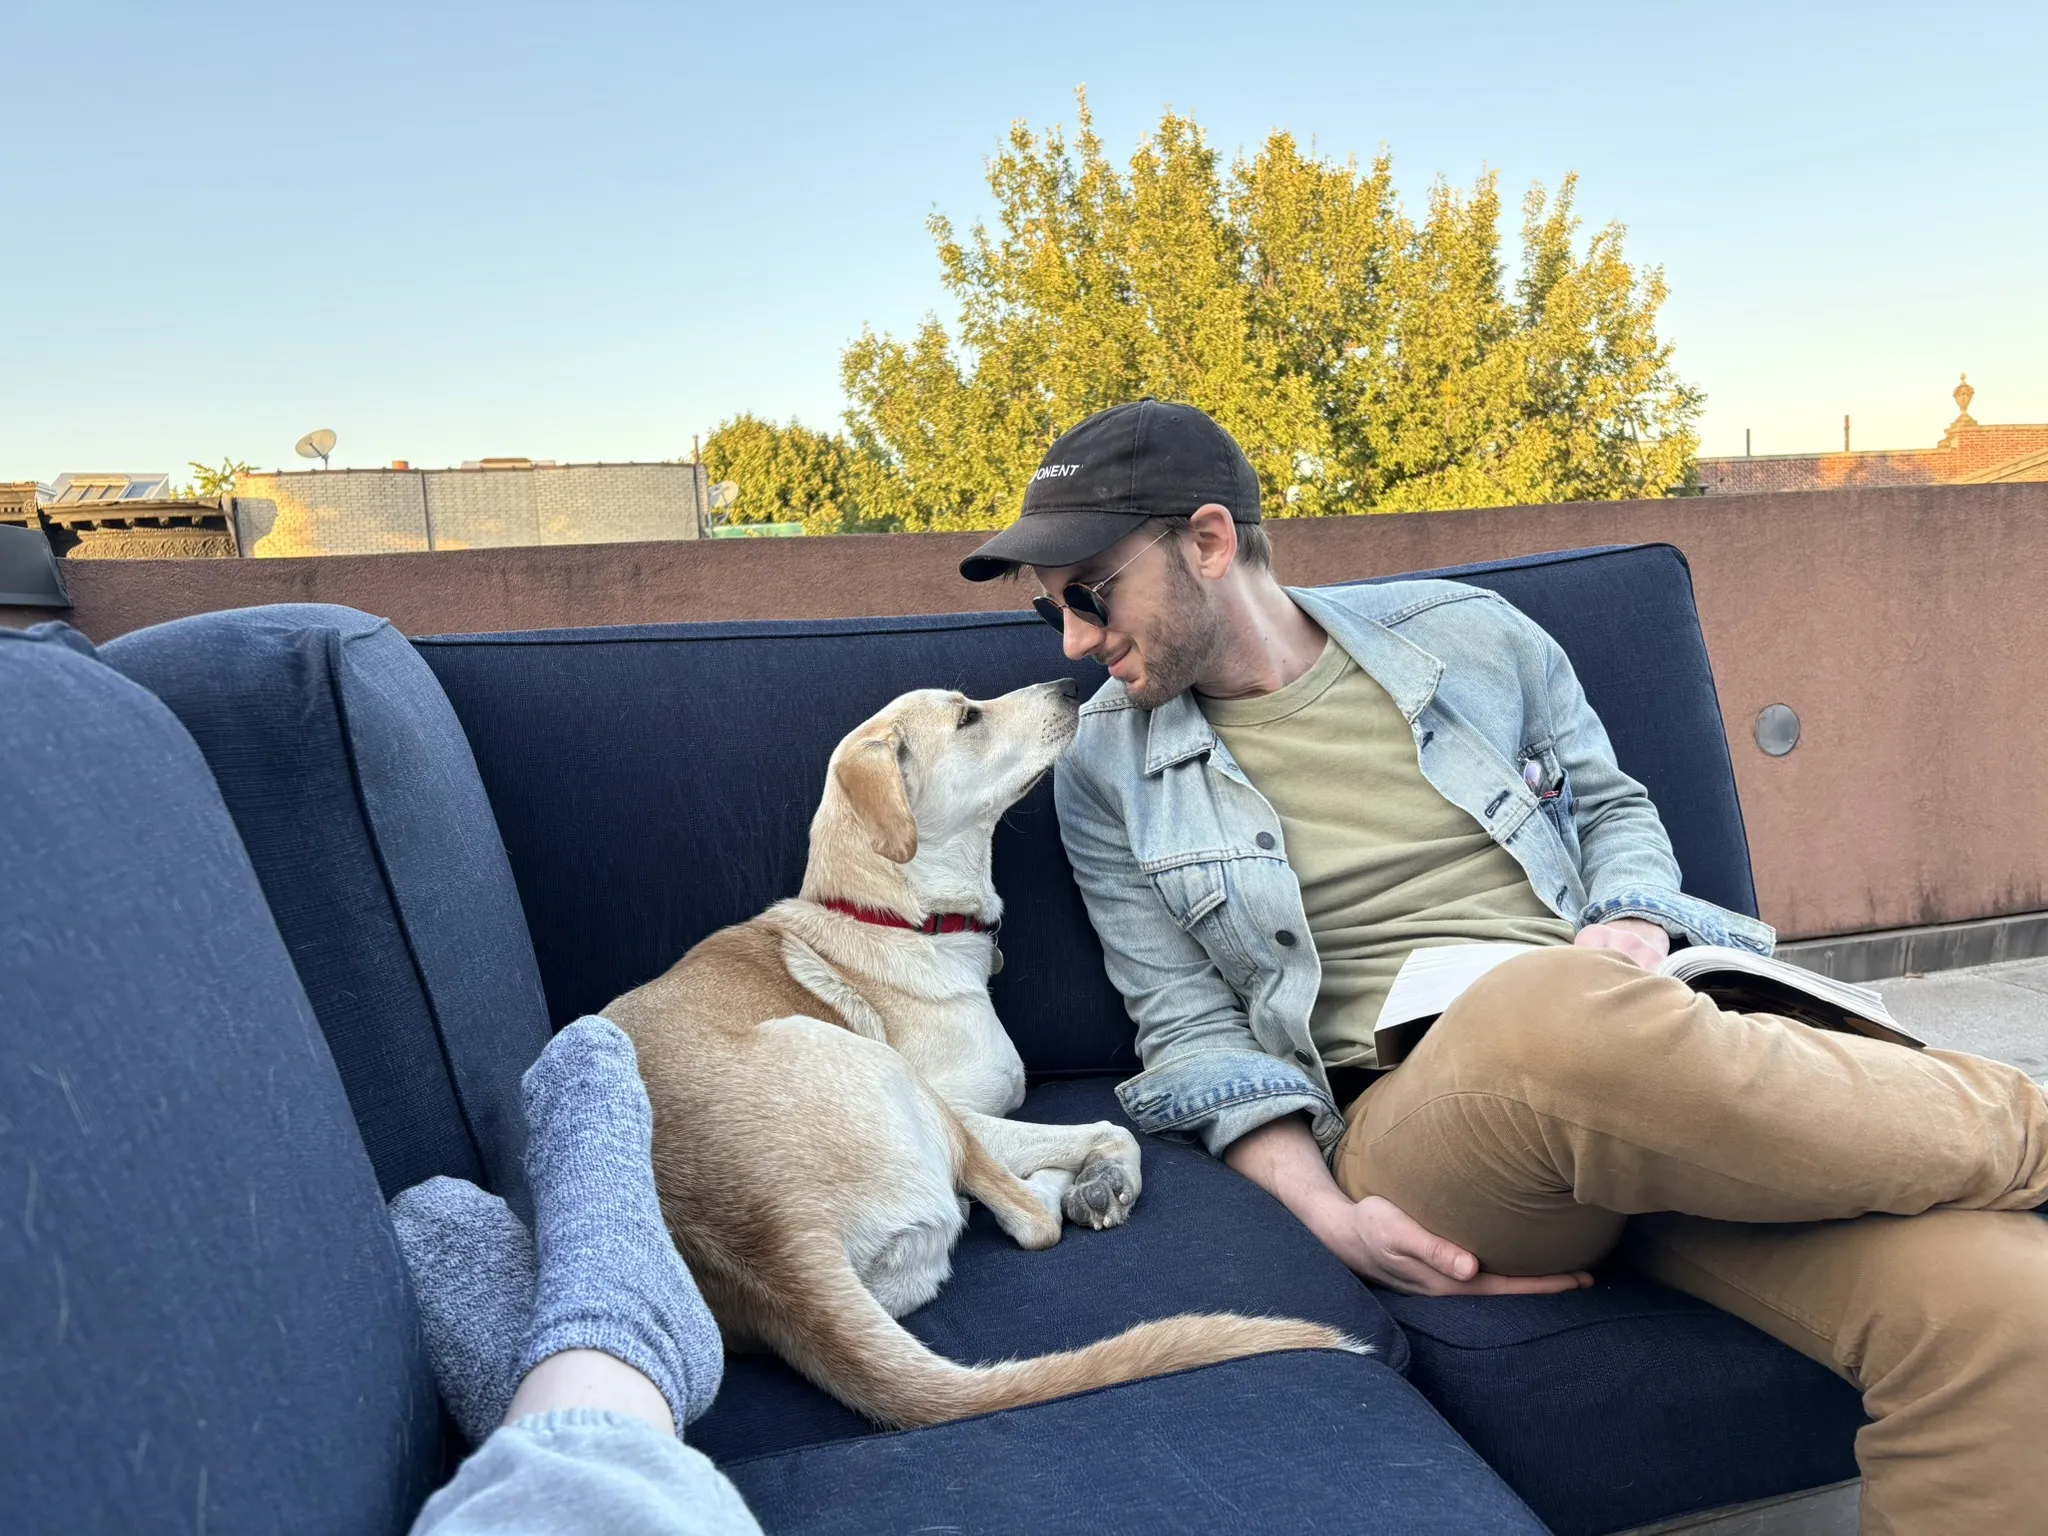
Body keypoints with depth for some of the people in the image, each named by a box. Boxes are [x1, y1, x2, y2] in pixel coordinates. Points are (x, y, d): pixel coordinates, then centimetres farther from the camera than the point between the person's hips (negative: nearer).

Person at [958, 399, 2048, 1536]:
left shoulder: (1464, 633, 12)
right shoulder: (1110, 771, 8)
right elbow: (1192, 1031, 5)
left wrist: (1632, 924, 1)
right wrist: (1330, 1216, -10)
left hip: (1667, 1059, 2)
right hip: (1410, 1120, -1)